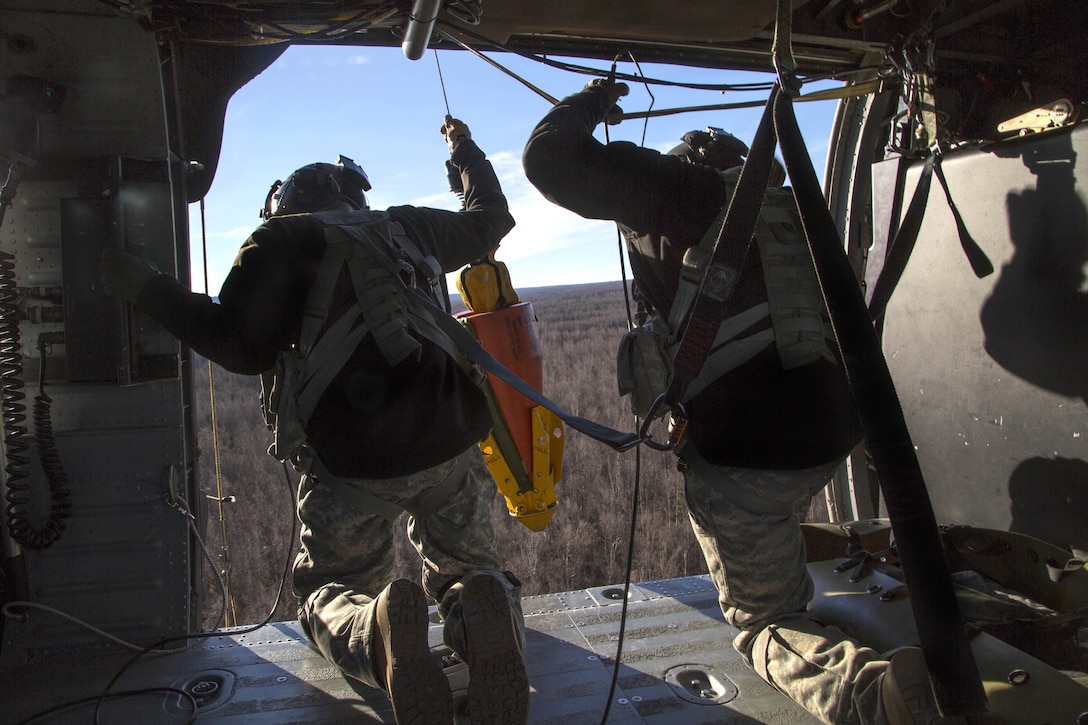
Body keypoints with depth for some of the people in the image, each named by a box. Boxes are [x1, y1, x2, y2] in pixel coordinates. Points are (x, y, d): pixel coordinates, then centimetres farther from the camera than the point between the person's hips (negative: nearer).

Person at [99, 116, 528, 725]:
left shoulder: (284, 237, 5)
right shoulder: (409, 227, 19)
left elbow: (242, 347, -5)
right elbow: (491, 219, 37)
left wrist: (148, 289, 5)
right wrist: (465, 149, 54)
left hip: (351, 461, -3)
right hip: (450, 446, 3)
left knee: (330, 591, 18)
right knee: (471, 569, 21)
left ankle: (382, 630, -21)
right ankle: (484, 610, -20)